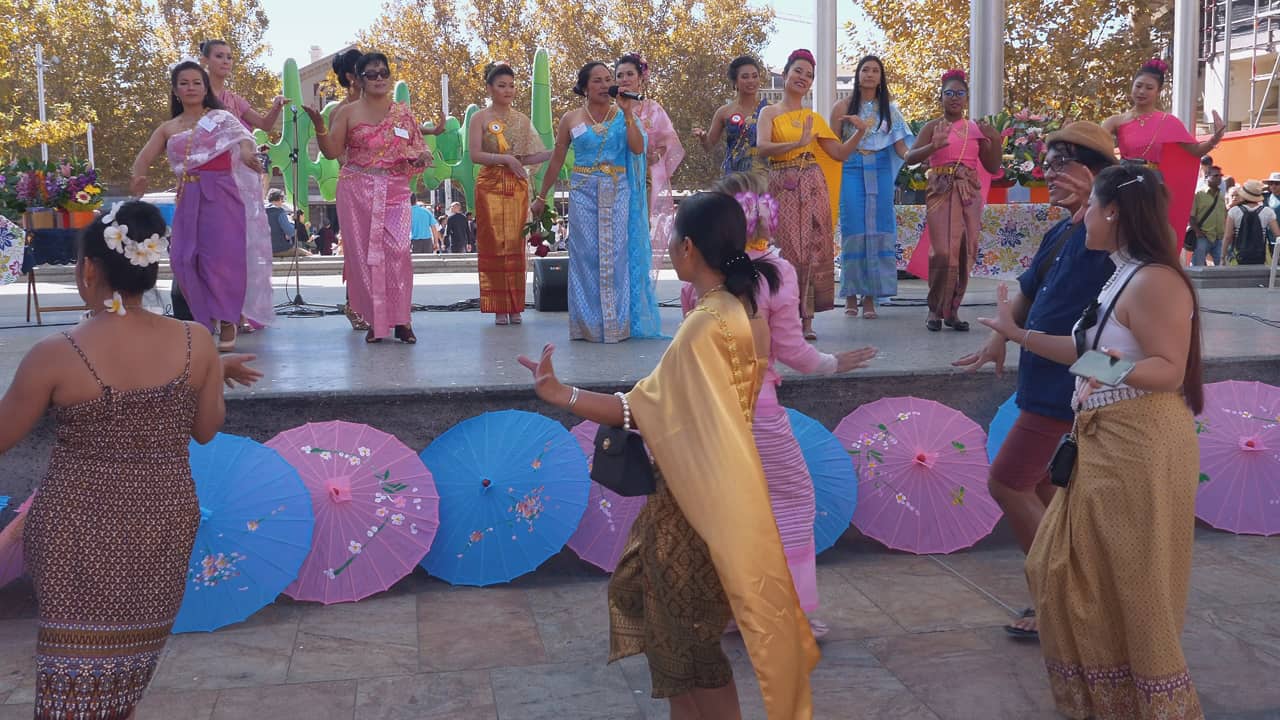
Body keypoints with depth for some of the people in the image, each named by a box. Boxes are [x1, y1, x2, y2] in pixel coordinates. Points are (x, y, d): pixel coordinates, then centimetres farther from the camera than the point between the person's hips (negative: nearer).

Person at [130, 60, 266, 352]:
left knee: (222, 256, -10)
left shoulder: (220, 118, 7)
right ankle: (204, 319, 14)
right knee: (184, 259, -3)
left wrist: (246, 152, -35)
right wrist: (138, 175, -15)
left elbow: (244, 137, -11)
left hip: (221, 194, -4)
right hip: (188, 198, 4)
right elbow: (144, 157, 9)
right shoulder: (168, 129, 17)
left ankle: (227, 323, 1)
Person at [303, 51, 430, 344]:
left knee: (397, 251, -14)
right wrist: (319, 125, -12)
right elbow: (332, 151, 3)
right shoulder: (348, 113, 6)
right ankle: (375, 320, 6)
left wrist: (422, 157, -5)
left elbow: (418, 147, 17)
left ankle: (400, 319, -5)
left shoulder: (403, 111, 11)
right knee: (363, 252, -2)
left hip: (395, 191, 0)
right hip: (357, 191, 0)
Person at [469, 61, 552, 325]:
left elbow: (528, 158, 11)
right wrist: (505, 159, -17)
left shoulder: (522, 120, 12)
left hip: (518, 187, 3)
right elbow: (475, 155, -8)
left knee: (516, 244, 1)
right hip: (491, 187, -3)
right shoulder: (480, 118, 2)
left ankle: (515, 306, 7)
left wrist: (556, 152, -2)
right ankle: (499, 307, 1)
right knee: (494, 244, -4)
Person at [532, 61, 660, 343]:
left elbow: (638, 149, -9)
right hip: (584, 193, 0)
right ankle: (589, 324, 8)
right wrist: (541, 196, 12)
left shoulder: (623, 114, 6)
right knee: (587, 256, 0)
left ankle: (618, 322, 9)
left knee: (617, 256, 0)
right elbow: (556, 161, 11)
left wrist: (627, 113, -13)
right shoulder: (571, 120, 5)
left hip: (618, 193, 0)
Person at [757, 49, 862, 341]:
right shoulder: (770, 113, 5)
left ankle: (807, 319, 0)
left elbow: (839, 153, 13)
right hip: (783, 187, -3)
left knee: (813, 248, -3)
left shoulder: (814, 118, 17)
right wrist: (798, 143, -23)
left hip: (813, 186, 3)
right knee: (787, 249, -7)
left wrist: (860, 134, -2)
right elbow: (762, 147, -13)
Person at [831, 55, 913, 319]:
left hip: (880, 172, 2)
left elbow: (900, 145, 4)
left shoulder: (888, 109, 11)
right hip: (851, 171, -2)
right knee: (853, 230, -3)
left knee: (878, 231, -1)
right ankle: (851, 293, 7)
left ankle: (870, 296, 4)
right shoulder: (844, 107, 4)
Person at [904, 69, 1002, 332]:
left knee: (966, 252, 1)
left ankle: (953, 310, 12)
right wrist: (933, 146, -24)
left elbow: (992, 168, 13)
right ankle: (935, 310, 1)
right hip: (941, 191, -3)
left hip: (969, 194, 4)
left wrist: (996, 141, -3)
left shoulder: (976, 129, 12)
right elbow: (910, 158, -8)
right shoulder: (933, 127, 4)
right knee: (943, 252, -14)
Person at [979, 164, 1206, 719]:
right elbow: (1088, 351, 19)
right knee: (1072, 568, 15)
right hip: (1104, 446, 11)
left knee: (1134, 582, -1)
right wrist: (1017, 334, 24)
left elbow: (1170, 370, -23)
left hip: (1142, 448, -11)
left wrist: (1122, 370, -42)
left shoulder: (1155, 281, -18)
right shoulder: (1121, 277, 13)